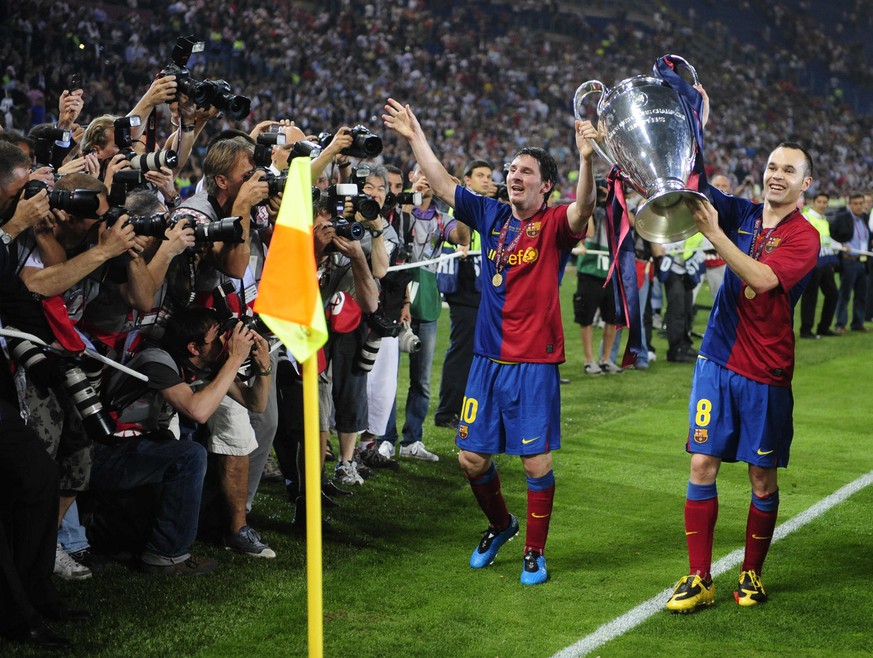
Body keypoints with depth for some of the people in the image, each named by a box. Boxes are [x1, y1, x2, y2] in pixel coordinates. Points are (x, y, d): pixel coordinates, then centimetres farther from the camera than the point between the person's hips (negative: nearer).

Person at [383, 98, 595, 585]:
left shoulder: (555, 224, -5)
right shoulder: (492, 216, 9)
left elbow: (584, 208, -27)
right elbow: (443, 184, 14)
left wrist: (587, 159, -42)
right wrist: (416, 136, 13)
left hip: (535, 363, -5)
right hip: (488, 358, 5)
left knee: (537, 462, -3)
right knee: (472, 458, 9)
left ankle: (535, 551, 14)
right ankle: (501, 525, 35)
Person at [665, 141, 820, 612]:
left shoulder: (804, 237, -8)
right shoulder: (743, 214, 6)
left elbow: (761, 278, -23)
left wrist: (714, 233, -29)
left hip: (766, 374, -3)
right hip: (718, 361, 3)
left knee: (762, 478, 5)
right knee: (702, 465, -2)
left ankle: (751, 575, 21)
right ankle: (699, 580, 4)